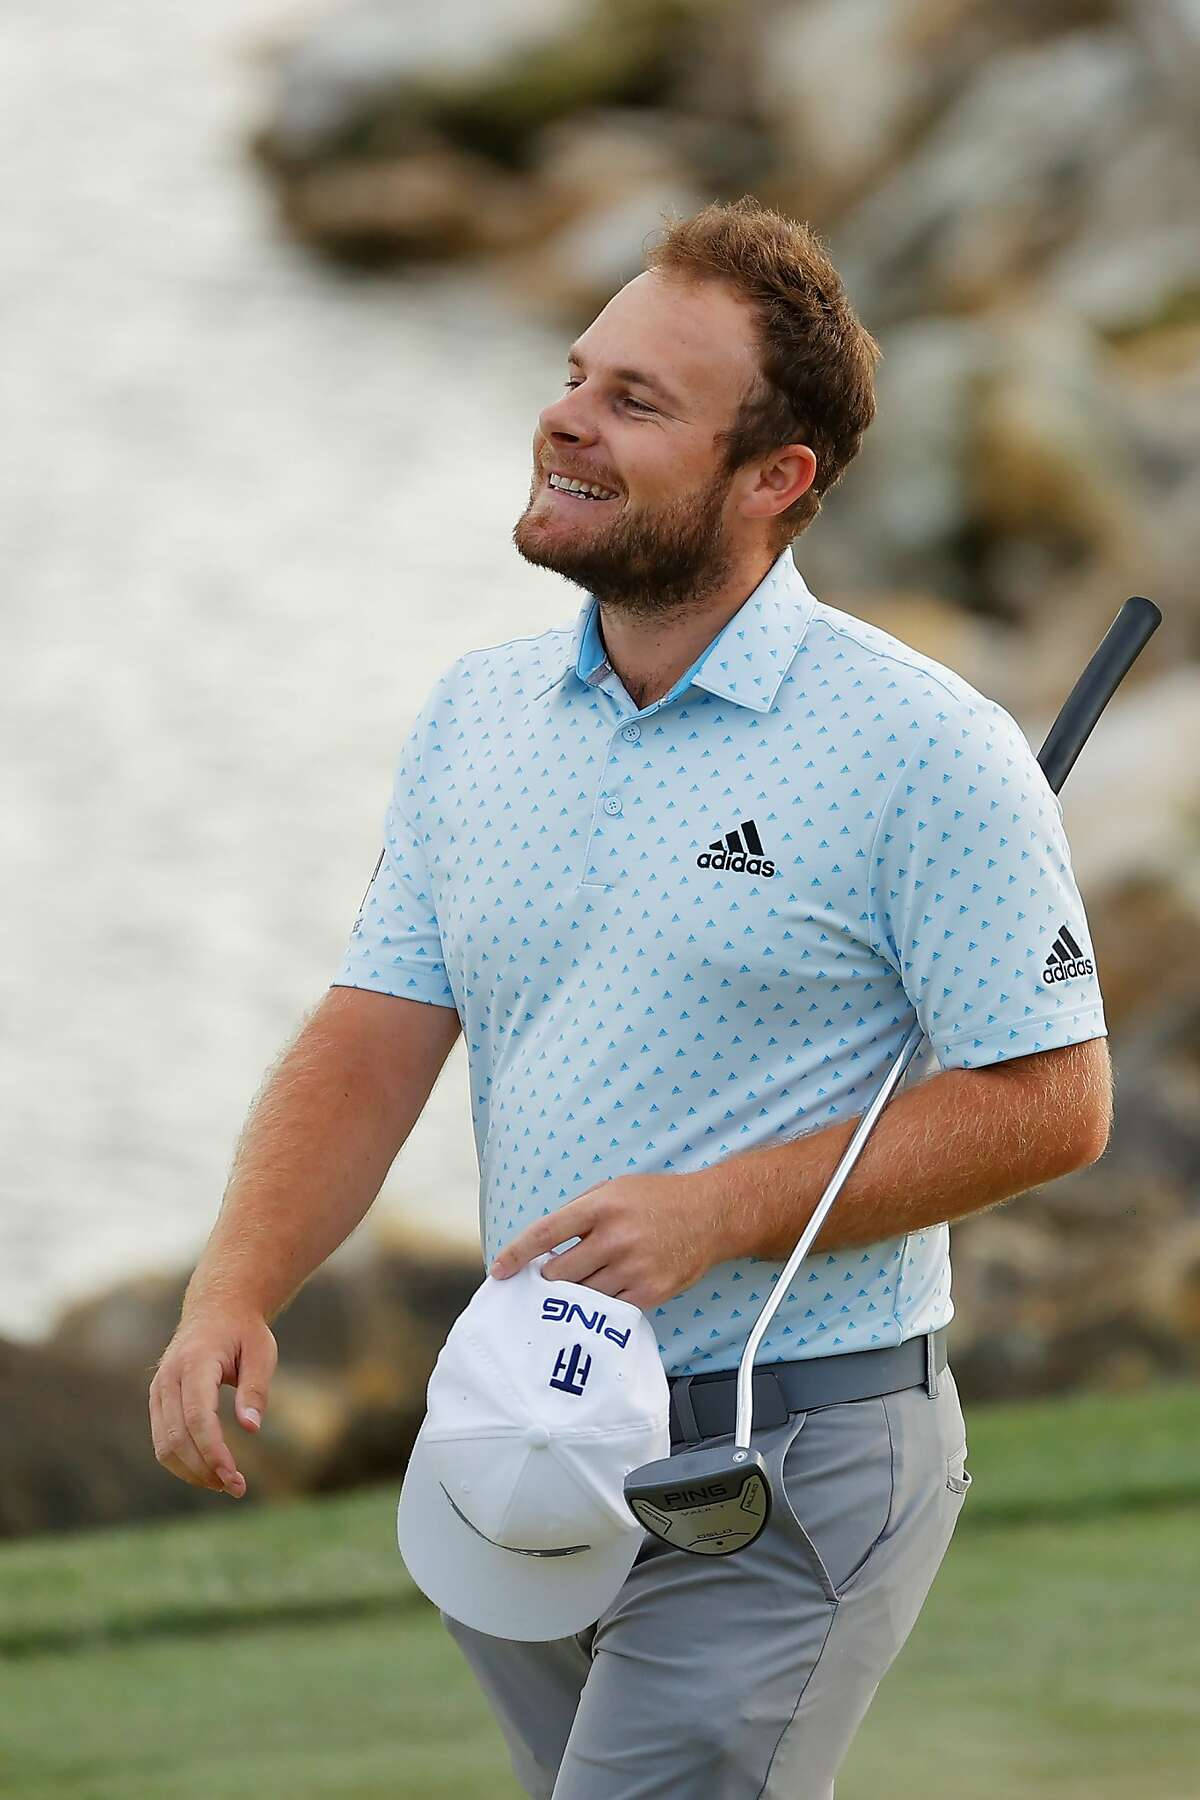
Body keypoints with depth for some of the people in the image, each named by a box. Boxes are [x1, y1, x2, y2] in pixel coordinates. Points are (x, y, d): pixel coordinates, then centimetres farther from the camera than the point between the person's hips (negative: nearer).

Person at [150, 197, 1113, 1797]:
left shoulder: (924, 749, -10)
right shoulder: (474, 717, 9)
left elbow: (1051, 1102, -10)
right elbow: (372, 1045, 6)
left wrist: (718, 1211, -18)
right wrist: (234, 1290, -12)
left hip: (788, 1464, -7)